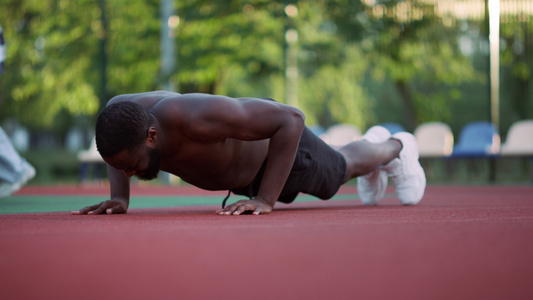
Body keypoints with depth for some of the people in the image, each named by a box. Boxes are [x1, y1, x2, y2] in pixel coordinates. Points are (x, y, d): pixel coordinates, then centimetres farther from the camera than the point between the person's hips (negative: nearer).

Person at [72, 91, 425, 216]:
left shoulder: (195, 116, -52)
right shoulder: (119, 112, -34)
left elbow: (292, 118, -44)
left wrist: (266, 200, -44)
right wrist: (119, 197, -20)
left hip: (274, 135, -6)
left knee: (344, 168, 28)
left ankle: (397, 147, 62)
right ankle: (373, 140, 69)